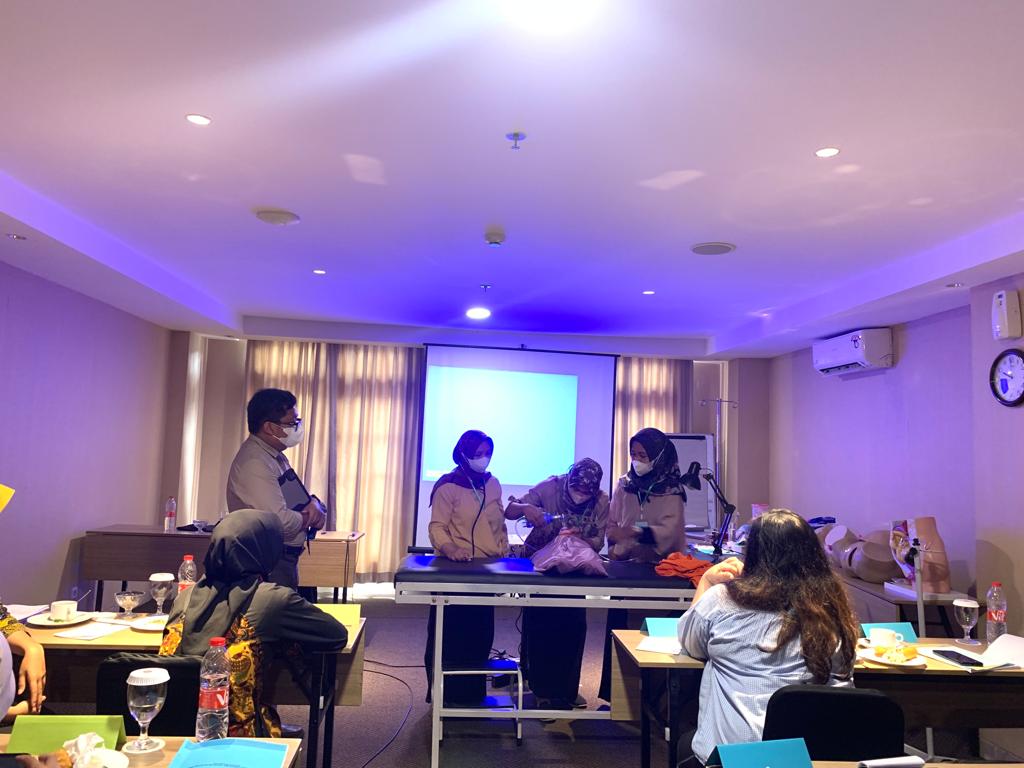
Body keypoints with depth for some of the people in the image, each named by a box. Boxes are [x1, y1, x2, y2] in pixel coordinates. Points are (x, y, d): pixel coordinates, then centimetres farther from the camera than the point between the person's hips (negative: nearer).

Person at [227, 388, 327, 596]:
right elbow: (281, 521, -28)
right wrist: (310, 518, -8)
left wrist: (314, 504, -6)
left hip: (285, 560, 10)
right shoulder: (255, 463, -20)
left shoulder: (275, 455, 12)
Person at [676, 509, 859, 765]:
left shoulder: (722, 599, -8)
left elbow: (689, 645, 11)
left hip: (728, 749, -3)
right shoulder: (831, 606, -5)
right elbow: (841, 680, 8)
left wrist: (706, 581, 15)